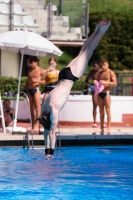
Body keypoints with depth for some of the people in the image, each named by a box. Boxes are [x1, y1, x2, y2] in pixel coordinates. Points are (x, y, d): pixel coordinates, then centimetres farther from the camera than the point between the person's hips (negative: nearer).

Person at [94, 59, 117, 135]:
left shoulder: (111, 73, -2)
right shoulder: (100, 73, 16)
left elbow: (115, 83, -10)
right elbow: (97, 81, 25)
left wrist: (106, 82, -22)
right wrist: (95, 82, 0)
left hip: (106, 93, -6)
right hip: (99, 93, 6)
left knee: (108, 110, -7)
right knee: (101, 111, 6)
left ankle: (108, 128, -8)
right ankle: (102, 128, 7)